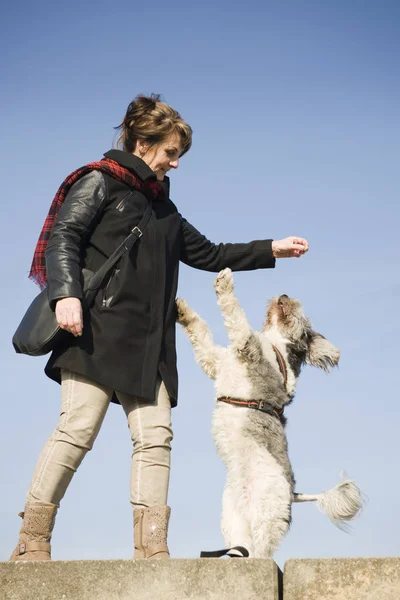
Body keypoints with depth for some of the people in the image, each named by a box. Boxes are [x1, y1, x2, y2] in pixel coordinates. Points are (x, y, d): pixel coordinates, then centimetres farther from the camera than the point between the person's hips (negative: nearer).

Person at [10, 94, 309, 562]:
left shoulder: (164, 210, 29)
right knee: (78, 428, -15)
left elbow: (209, 255, 34)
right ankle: (31, 542, -10)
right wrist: (66, 294, -21)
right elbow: (63, 238, -5)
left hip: (148, 342, 8)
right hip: (99, 329, -8)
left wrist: (271, 249, 29)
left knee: (155, 437, -5)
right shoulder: (100, 182, 7)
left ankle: (151, 549, -9)